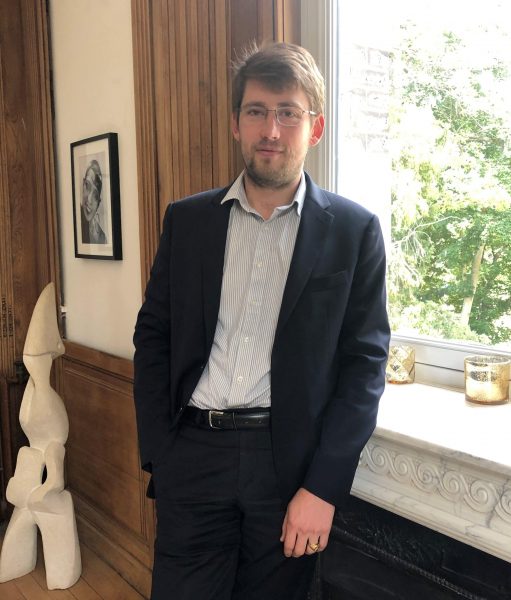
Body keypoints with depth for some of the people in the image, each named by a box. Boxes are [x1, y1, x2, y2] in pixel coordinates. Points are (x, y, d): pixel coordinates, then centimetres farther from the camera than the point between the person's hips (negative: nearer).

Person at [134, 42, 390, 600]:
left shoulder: (354, 230, -2)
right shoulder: (186, 219, 5)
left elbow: (364, 363, -4)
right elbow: (153, 335, 6)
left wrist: (324, 487, -8)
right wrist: (158, 453, 0)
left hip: (292, 459, -1)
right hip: (193, 452, 2)